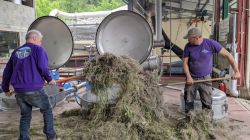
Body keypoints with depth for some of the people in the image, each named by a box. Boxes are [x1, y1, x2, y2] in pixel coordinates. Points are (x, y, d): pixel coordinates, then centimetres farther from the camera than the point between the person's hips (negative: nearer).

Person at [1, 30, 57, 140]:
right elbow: (43, 67, -15)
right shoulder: (38, 49, -1)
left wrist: (5, 88, 29)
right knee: (47, 111, 13)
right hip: (35, 90, -5)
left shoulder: (16, 52, 16)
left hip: (19, 91, 5)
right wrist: (49, 79, 1)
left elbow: (7, 71, 19)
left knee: (25, 116, 16)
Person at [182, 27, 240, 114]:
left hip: (205, 79, -1)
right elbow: (185, 62, -2)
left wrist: (236, 71, -11)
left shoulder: (210, 43, -12)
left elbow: (227, 55, -7)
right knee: (188, 103, 7)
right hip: (192, 78, 2)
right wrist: (188, 77, -16)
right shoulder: (188, 46, -6)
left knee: (207, 104, 2)